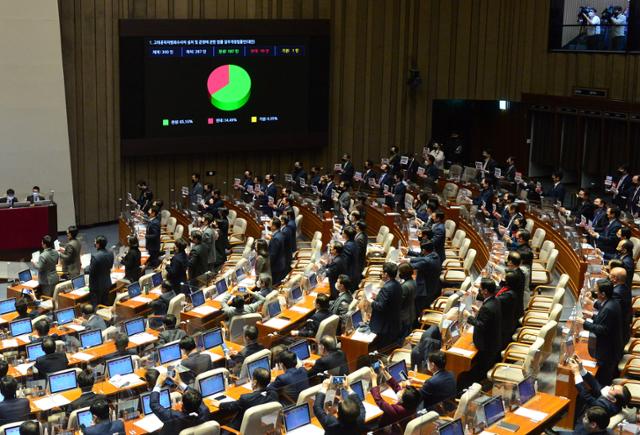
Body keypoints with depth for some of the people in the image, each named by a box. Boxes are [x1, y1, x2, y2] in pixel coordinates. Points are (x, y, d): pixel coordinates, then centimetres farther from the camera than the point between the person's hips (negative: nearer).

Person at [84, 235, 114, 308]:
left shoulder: (95, 256, -26)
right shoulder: (110, 254, -5)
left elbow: (91, 271, -19)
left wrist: (85, 268, 0)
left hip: (96, 285, -7)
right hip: (107, 284, 7)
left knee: (96, 307, 4)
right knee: (104, 305, 19)